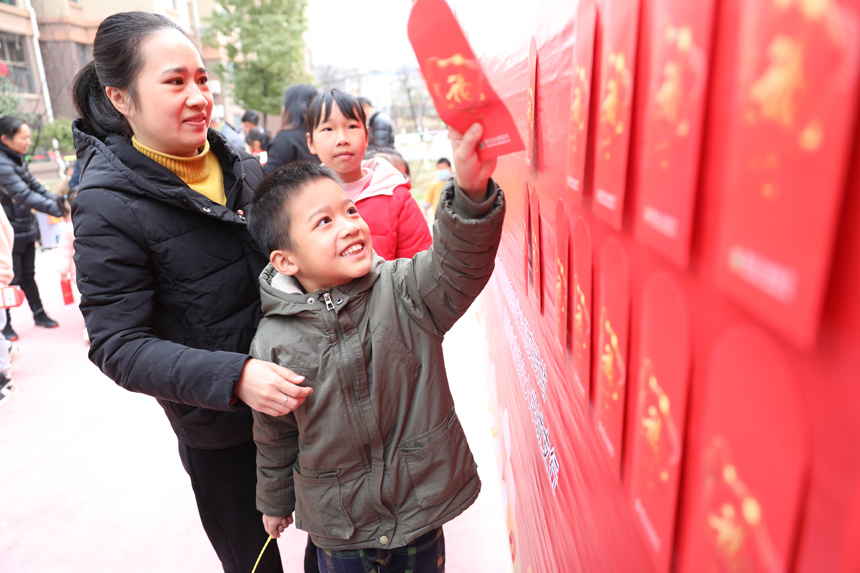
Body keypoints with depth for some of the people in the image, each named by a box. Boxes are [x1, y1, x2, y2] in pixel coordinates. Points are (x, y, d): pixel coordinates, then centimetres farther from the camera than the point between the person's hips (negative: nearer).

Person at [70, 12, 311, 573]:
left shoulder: (244, 167, 0)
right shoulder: (108, 205, -17)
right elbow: (118, 346, -19)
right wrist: (233, 377, -32)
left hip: (295, 393, 5)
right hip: (219, 428, -5)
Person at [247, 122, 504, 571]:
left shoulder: (403, 291, -15)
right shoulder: (274, 341, -13)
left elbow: (456, 264, -35)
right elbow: (274, 435, 1)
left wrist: (472, 190, -52)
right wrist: (274, 501, 15)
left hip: (421, 501, 1)